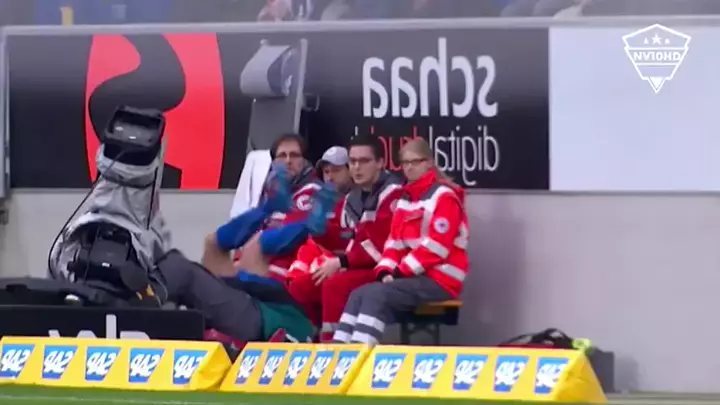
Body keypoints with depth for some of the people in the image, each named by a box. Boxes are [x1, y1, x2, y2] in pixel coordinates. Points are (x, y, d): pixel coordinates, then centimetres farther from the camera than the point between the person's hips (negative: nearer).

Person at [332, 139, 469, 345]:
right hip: (410, 276, 8)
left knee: (377, 295, -26)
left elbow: (437, 246, -17)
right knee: (359, 294, -9)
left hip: (440, 279, -8)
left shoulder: (444, 197, -9)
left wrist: (401, 271, -16)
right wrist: (386, 271, -5)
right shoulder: (406, 199, 18)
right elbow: (395, 241, 14)